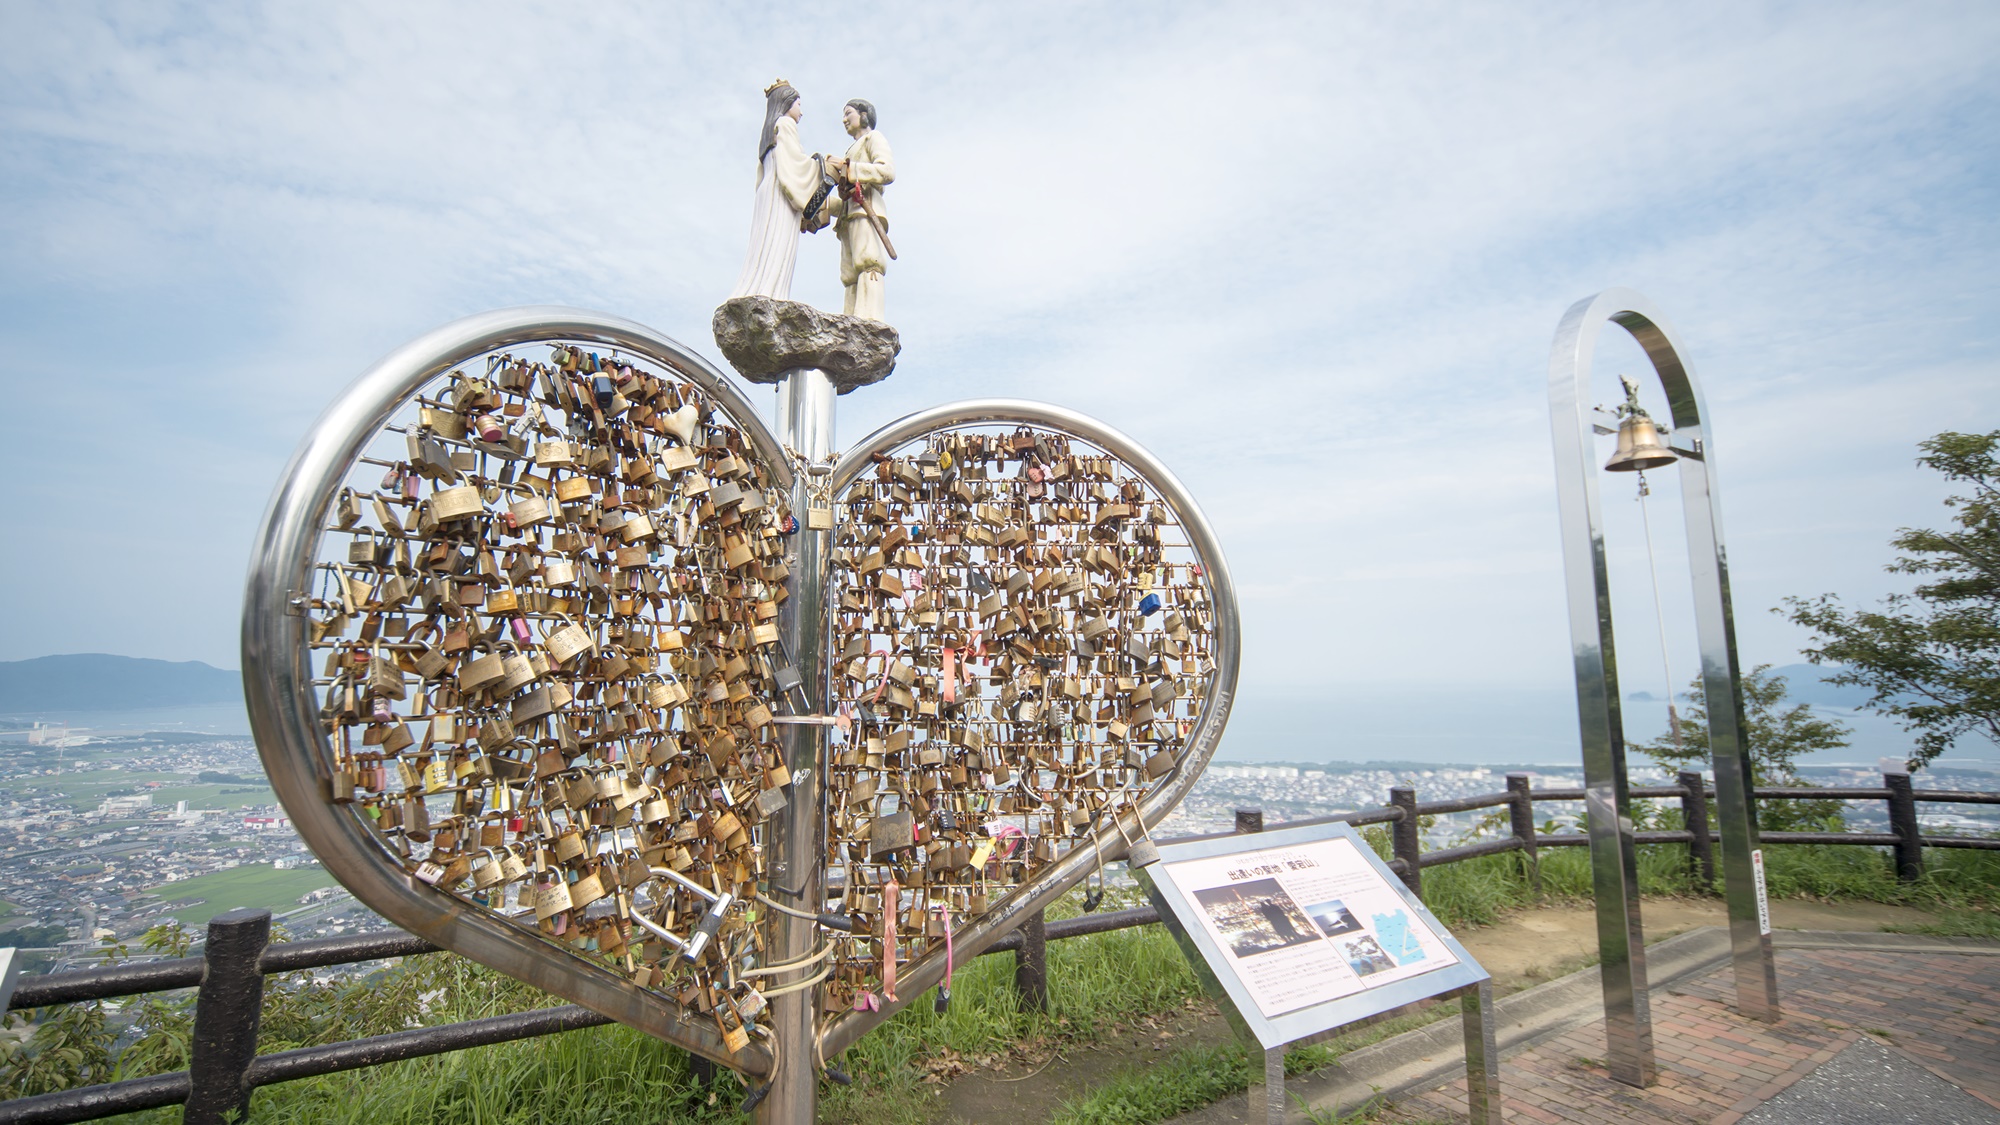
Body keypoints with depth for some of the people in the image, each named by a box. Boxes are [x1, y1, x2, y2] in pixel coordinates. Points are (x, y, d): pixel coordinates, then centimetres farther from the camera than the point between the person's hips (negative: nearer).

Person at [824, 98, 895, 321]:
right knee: (851, 274, -6)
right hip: (850, 218, 8)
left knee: (867, 264, -24)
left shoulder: (873, 138, 15)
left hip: (866, 211, -8)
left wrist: (848, 168, -6)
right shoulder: (853, 151, 37)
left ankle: (869, 321, -38)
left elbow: (888, 171, -6)